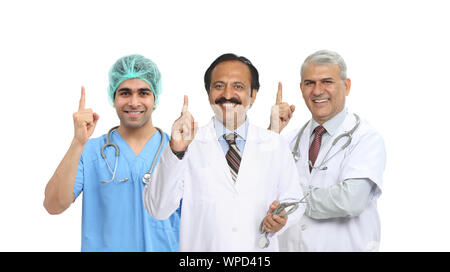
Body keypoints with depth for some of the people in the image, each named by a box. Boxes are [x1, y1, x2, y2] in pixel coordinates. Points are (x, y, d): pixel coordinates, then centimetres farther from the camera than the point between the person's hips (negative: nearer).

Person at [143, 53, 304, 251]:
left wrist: (281, 218, -15)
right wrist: (176, 151, -28)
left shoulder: (275, 145, -2)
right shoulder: (190, 144, -9)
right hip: (201, 245, -1)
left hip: (260, 247, 2)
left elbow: (292, 198, 6)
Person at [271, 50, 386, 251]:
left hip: (346, 246, -4)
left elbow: (351, 200, -24)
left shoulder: (367, 138, -10)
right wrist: (272, 133, -12)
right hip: (289, 245, 4)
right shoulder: (292, 139, 4)